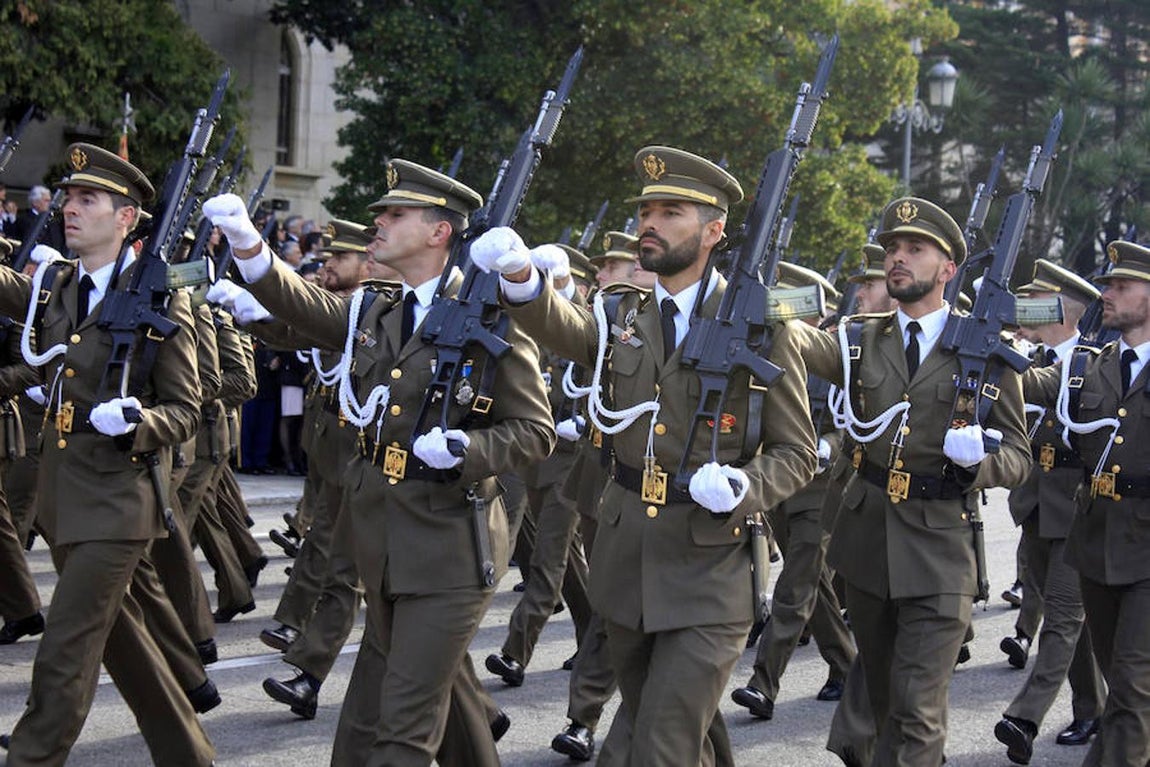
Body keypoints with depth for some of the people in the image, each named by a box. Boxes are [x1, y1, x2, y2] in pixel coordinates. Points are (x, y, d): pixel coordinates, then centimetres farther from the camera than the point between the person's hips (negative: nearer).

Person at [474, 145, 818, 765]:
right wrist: (521, 278, -36)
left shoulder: (760, 328, -6)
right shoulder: (625, 319, 8)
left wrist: (742, 487, -23)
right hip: (625, 562, 5)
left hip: (709, 569, -5)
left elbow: (795, 455, -2)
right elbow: (567, 333, -16)